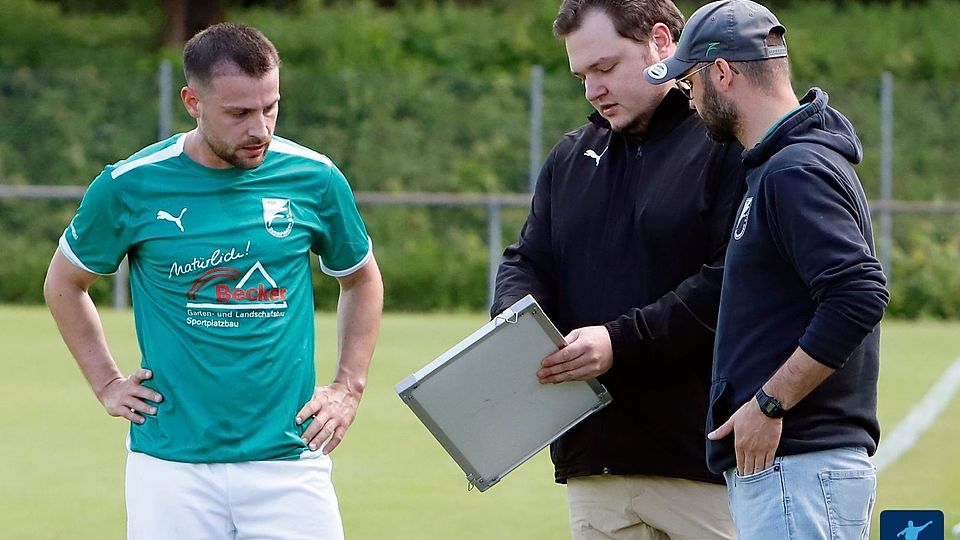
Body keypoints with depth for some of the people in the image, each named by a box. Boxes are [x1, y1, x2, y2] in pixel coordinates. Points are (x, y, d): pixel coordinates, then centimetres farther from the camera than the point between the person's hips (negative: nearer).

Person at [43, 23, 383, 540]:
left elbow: (361, 280, 19)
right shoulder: (130, 186, -3)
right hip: (171, 465, -1)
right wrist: (106, 383, 9)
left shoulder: (314, 179, 1)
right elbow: (63, 283, 15)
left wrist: (348, 387, 10)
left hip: (289, 462, 1)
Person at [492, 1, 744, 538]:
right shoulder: (570, 158, 19)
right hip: (593, 458, 6)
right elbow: (528, 263, 17)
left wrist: (621, 341, -21)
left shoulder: (731, 145, -6)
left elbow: (730, 282, -15)